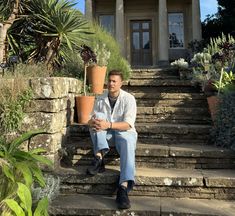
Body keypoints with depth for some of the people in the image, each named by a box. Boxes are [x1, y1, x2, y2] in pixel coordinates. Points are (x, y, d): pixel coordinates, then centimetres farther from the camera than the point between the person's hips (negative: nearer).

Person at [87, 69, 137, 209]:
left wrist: (108, 124, -34)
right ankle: (99, 158, -31)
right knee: (98, 116, -24)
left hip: (124, 132, -3)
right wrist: (93, 122, -26)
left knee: (127, 145, -37)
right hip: (106, 133, 3)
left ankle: (123, 188, -48)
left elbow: (128, 124, -19)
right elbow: (93, 118, 1)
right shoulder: (101, 99, 2)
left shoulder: (129, 99, -10)